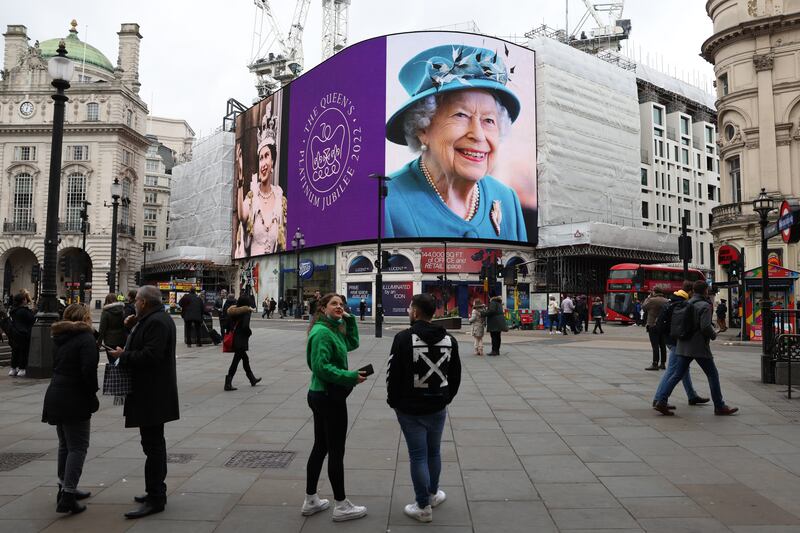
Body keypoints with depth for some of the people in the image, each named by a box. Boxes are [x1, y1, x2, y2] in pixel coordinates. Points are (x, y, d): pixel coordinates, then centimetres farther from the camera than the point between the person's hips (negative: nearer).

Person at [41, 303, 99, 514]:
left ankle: (65, 488, 29)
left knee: (65, 444, 19)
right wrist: (92, 396, -10)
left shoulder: (61, 338, 12)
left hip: (56, 397, 8)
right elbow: (88, 370, -22)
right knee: (78, 447, -2)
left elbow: (58, 365, 15)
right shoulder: (86, 338, -13)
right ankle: (67, 497, -5)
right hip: (74, 401, -8)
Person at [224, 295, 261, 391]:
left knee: (245, 359, 20)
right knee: (236, 361, -4)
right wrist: (250, 332, -8)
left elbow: (230, 325, 7)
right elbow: (245, 326, -23)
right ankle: (228, 384, -4)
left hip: (235, 338, 8)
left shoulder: (233, 312, 6)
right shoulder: (246, 312, -15)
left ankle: (252, 379, 33)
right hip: (241, 340, -8)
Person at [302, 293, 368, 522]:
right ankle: (341, 506, 14)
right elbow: (321, 367, -26)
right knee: (336, 451, 1)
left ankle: (311, 501, 28)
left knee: (320, 447, 17)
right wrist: (351, 376, -23)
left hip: (322, 395, 10)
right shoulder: (322, 332, -19)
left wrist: (349, 320, 8)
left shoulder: (334, 329, 10)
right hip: (329, 397, -10)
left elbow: (352, 343, 20)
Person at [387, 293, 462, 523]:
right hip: (438, 407, 4)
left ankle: (424, 507, 15)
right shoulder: (449, 340, -1)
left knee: (418, 456, 5)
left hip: (410, 409, -4)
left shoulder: (404, 338, -16)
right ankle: (432, 494, 38)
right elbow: (455, 375, 7)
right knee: (434, 452, 20)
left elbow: (393, 374, -13)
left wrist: (393, 401, 2)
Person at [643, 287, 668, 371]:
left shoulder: (652, 300, -12)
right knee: (663, 345, 12)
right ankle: (663, 363, 17)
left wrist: (648, 298, 9)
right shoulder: (666, 301, 5)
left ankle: (655, 364, -6)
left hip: (653, 326, -6)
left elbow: (643, 307, 1)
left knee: (655, 346, -6)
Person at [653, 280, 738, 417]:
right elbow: (705, 327, -20)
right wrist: (713, 335, -1)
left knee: (677, 374, 6)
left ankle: (661, 402, -2)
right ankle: (719, 407, 14)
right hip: (699, 347, -7)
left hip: (683, 346, 7)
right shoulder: (705, 306, -11)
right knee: (713, 375, 7)